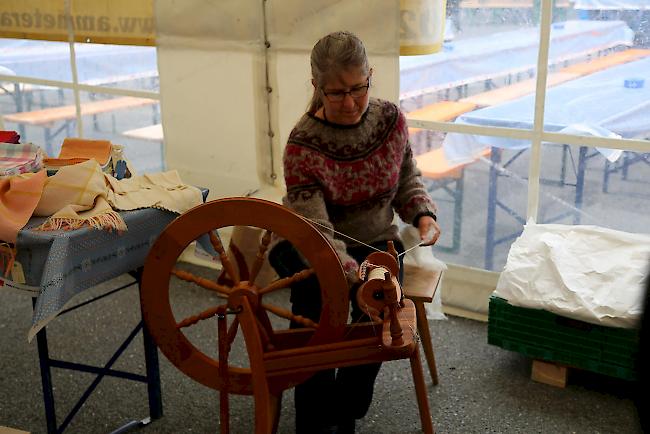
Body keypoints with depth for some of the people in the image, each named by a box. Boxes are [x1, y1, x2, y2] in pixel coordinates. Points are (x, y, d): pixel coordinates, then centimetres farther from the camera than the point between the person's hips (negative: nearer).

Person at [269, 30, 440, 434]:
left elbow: (408, 179, 9)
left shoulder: (391, 118, -9)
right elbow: (317, 233, -27)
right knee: (317, 314, -29)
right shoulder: (303, 144, -22)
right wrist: (354, 278, -44)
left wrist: (423, 214, -13)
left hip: (376, 242, 3)